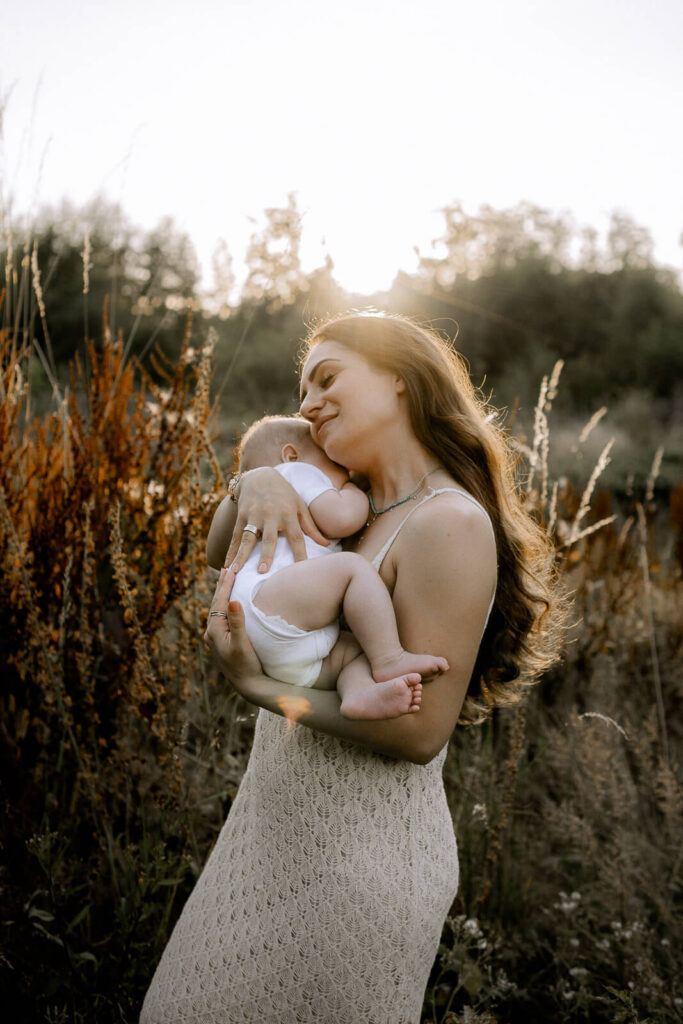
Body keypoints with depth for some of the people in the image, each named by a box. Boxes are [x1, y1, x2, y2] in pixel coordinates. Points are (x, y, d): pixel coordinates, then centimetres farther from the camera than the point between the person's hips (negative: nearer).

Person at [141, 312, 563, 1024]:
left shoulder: (449, 523, -23)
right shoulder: (363, 511, 3)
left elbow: (421, 732, -23)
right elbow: (221, 556, 8)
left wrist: (258, 688, -24)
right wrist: (256, 481, -12)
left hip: (364, 854, -8)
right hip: (287, 827, 8)